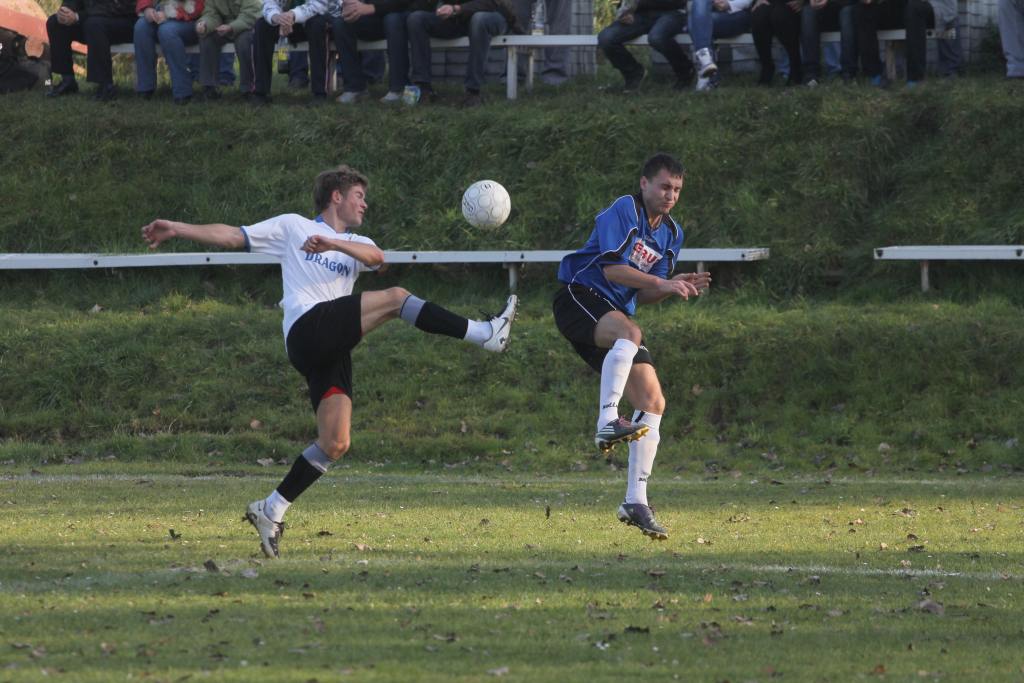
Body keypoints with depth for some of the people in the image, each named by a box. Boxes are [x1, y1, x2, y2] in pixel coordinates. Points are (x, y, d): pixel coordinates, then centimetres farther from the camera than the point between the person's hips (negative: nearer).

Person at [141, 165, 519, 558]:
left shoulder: (356, 244, 27)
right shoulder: (293, 227, 17)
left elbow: (376, 258, 2)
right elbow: (232, 237, 13)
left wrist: (335, 243, -17)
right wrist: (177, 230, 5)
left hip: (332, 349, 6)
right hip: (308, 329, -6)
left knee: (335, 444, -3)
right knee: (395, 298, -18)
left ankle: (271, 511, 5)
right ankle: (486, 335, -18)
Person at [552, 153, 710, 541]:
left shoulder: (671, 234, 16)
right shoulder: (624, 211, -8)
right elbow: (613, 269, -18)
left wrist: (676, 287, -1)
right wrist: (661, 282, -24)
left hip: (615, 313, 8)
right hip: (579, 298, -8)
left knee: (653, 402, -2)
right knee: (630, 334, -41)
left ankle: (635, 501, 0)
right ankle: (607, 422, -48)